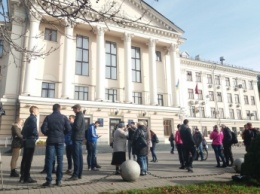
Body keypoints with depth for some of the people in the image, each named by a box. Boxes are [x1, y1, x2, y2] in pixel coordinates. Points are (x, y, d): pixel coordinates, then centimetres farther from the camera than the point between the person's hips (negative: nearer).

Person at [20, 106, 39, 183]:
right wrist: (37, 136, -5)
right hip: (30, 141, -9)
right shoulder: (33, 118, -11)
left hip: (26, 140, 9)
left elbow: (23, 131, 18)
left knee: (24, 159, 12)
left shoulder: (28, 119, 17)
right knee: (28, 160, -6)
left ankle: (23, 176, 19)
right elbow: (33, 130, -21)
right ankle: (27, 177, -3)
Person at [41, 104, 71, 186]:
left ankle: (49, 180, 3)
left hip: (51, 140, 0)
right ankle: (58, 180, 11)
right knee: (60, 160, 7)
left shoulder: (48, 117, -1)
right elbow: (68, 129, -5)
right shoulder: (64, 117, 0)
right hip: (60, 140, 1)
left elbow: (43, 129, -8)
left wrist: (48, 134, 11)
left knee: (49, 160, 4)